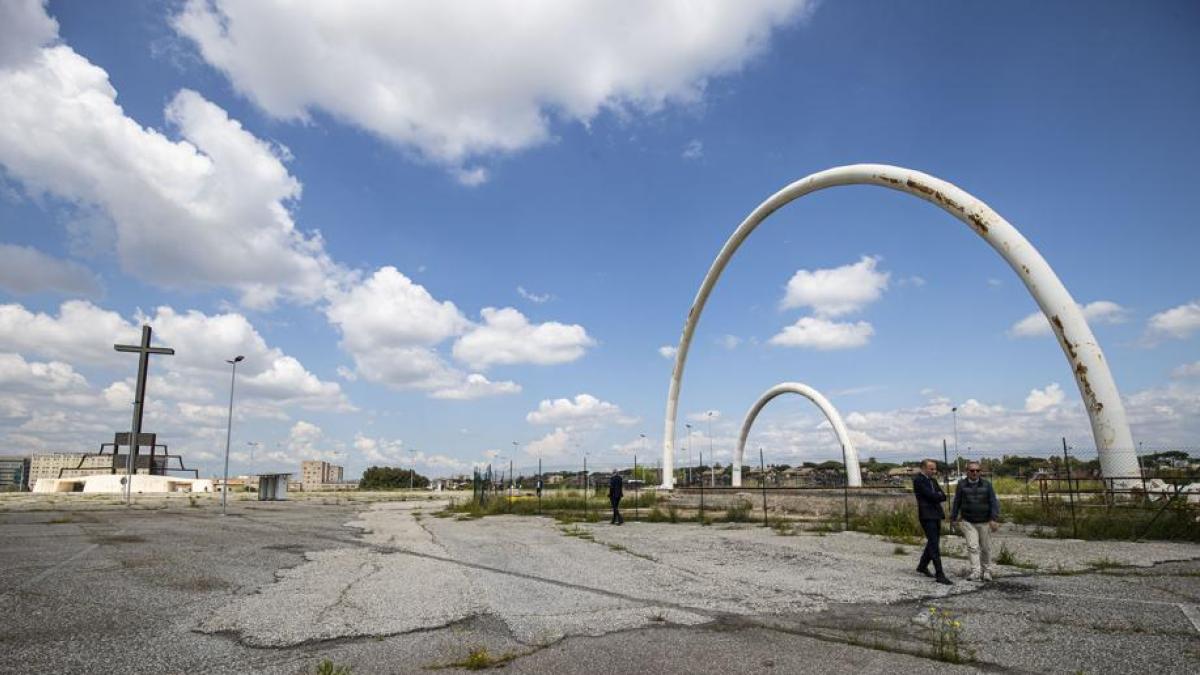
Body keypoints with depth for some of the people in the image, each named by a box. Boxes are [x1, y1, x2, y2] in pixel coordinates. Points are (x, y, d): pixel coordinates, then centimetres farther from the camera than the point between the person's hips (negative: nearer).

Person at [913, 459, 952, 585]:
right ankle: (940, 575, -11)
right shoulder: (918, 480, -11)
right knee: (934, 545, -10)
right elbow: (931, 495, -19)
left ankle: (922, 566, 33)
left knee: (933, 542, 17)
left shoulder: (932, 479, 16)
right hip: (927, 515, -9)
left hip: (936, 514, 9)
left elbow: (943, 496, 9)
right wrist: (939, 495, 0)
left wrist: (937, 496, -9)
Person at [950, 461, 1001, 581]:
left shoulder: (986, 484, -6)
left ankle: (986, 571, 27)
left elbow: (994, 503, -10)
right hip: (968, 522, 0)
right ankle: (976, 573, -13)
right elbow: (956, 503, 2)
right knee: (972, 547, -11)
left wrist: (995, 520, -20)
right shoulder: (961, 485, -5)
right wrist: (953, 519, 6)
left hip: (984, 522, 0)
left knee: (986, 548, 10)